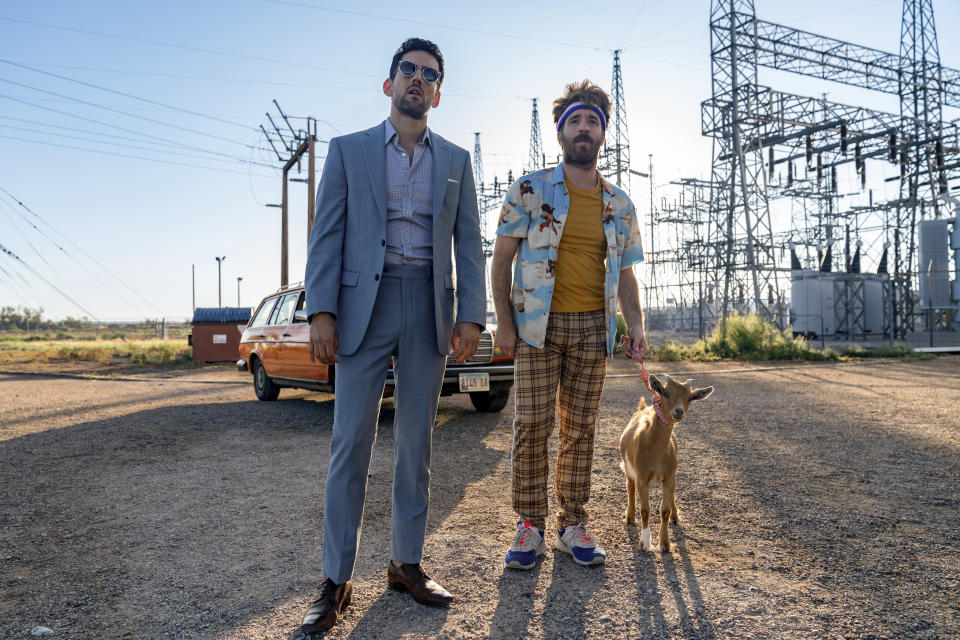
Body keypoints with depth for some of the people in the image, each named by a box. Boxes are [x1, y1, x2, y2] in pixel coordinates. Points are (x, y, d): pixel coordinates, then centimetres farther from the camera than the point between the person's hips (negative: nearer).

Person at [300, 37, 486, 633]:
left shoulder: (456, 160, 14)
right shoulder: (348, 150, 9)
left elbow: (469, 244, 8)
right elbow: (327, 236, 2)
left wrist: (471, 316, -4)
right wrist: (321, 312, -8)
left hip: (430, 311, 2)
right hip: (364, 305, -2)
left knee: (416, 444, 8)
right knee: (351, 444, -2)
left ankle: (407, 563, 21)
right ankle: (337, 580, 9)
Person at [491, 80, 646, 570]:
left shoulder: (620, 205, 10)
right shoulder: (529, 191, 0)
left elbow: (625, 272, 14)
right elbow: (501, 258, -1)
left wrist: (635, 323, -1)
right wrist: (503, 322, -9)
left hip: (592, 328, 3)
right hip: (537, 326, -3)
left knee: (579, 429, 8)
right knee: (531, 426, -2)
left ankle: (572, 525, 20)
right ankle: (529, 526, 11)